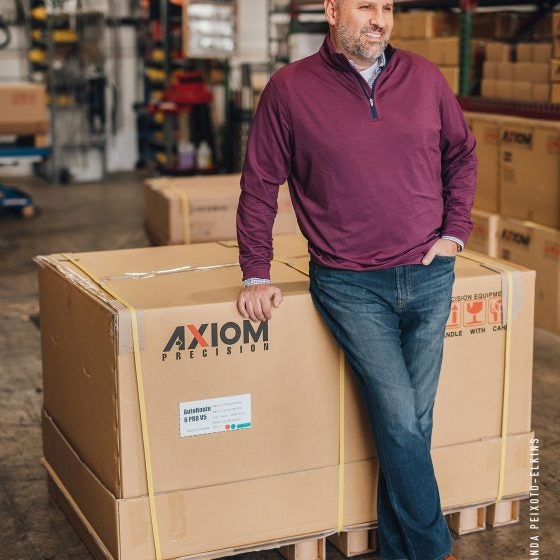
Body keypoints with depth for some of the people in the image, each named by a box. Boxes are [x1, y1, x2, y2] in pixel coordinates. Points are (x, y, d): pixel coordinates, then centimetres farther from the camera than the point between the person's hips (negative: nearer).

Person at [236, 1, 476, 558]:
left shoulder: (425, 78, 5)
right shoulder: (290, 88, -3)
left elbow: (461, 155, 18)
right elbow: (259, 186, 1)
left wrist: (454, 231, 7)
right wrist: (256, 274, -2)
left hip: (428, 276, 4)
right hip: (351, 286, -3)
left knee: (413, 422, 9)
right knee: (400, 420, -8)